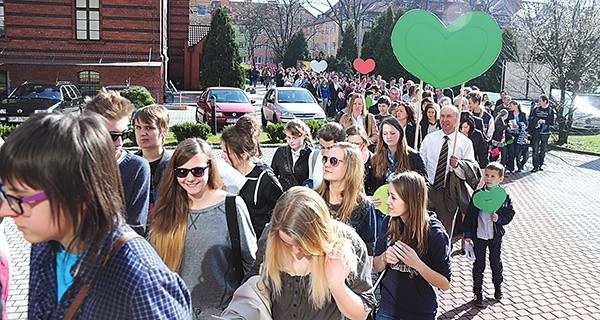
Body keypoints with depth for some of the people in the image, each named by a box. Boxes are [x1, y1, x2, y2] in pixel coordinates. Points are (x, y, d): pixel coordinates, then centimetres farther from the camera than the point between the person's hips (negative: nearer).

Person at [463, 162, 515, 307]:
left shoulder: (504, 196, -6)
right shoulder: (477, 194, -7)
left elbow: (510, 214, -1)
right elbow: (469, 215, -5)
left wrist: (499, 219, -22)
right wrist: (468, 234, -8)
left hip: (495, 236, 1)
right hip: (479, 236, 0)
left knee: (496, 263, 16)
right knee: (478, 265, 7)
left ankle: (498, 286, 42)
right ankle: (478, 293, 19)